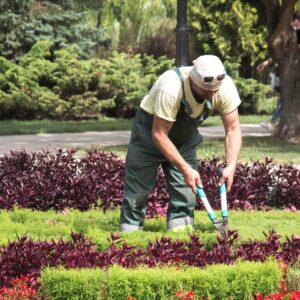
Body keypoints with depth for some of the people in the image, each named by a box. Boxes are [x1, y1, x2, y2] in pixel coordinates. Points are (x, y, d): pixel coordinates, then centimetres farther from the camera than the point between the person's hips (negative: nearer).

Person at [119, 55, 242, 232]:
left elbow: (233, 128, -17)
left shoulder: (225, 87, -26)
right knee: (138, 187, -1)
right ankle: (130, 230, 12)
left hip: (185, 134, 4)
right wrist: (185, 169, -35)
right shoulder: (170, 89, -40)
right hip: (151, 128, -4)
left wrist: (231, 166, -30)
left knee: (186, 188, -4)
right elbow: (159, 135, -34)